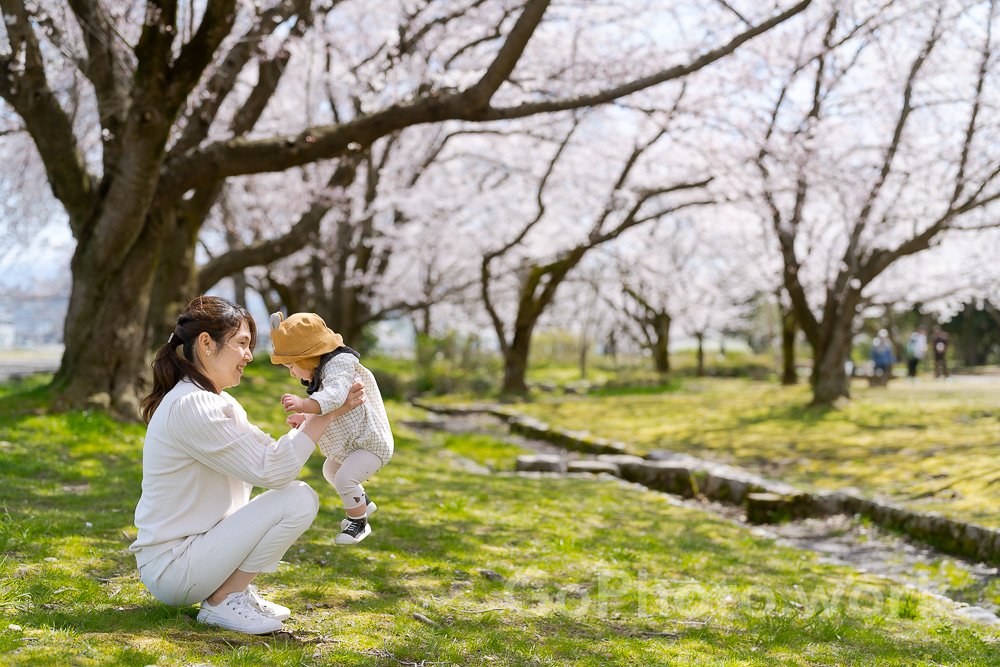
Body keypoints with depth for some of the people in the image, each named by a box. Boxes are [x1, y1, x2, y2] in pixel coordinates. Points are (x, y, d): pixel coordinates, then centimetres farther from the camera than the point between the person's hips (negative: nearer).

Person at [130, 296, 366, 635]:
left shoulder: (219, 402, 13)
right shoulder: (190, 406, -20)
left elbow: (270, 453, 10)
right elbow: (271, 470, -21)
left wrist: (321, 414, -2)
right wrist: (325, 414, -14)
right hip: (170, 567, -10)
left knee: (291, 490, 20)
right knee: (300, 499, -16)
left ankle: (234, 590, 11)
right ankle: (222, 603, -8)